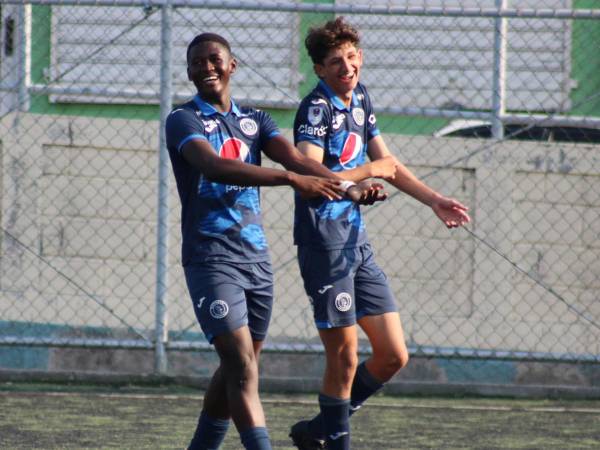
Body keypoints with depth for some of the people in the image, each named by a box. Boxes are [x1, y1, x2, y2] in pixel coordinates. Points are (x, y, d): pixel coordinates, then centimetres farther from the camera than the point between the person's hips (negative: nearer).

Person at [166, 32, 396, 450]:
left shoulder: (255, 120, 13)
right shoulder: (183, 120, -6)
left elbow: (296, 158, -3)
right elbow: (213, 166, -25)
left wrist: (347, 186, -22)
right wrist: (291, 179, -36)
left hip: (256, 256, 6)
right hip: (211, 258, -6)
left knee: (237, 368, 12)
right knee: (242, 368, -15)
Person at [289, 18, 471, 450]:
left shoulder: (360, 98, 12)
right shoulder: (317, 108, -13)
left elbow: (386, 162, 25)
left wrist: (434, 200, 23)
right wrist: (363, 176, -39)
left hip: (358, 240, 9)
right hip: (324, 240, -9)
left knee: (393, 356, 8)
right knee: (345, 358, -6)